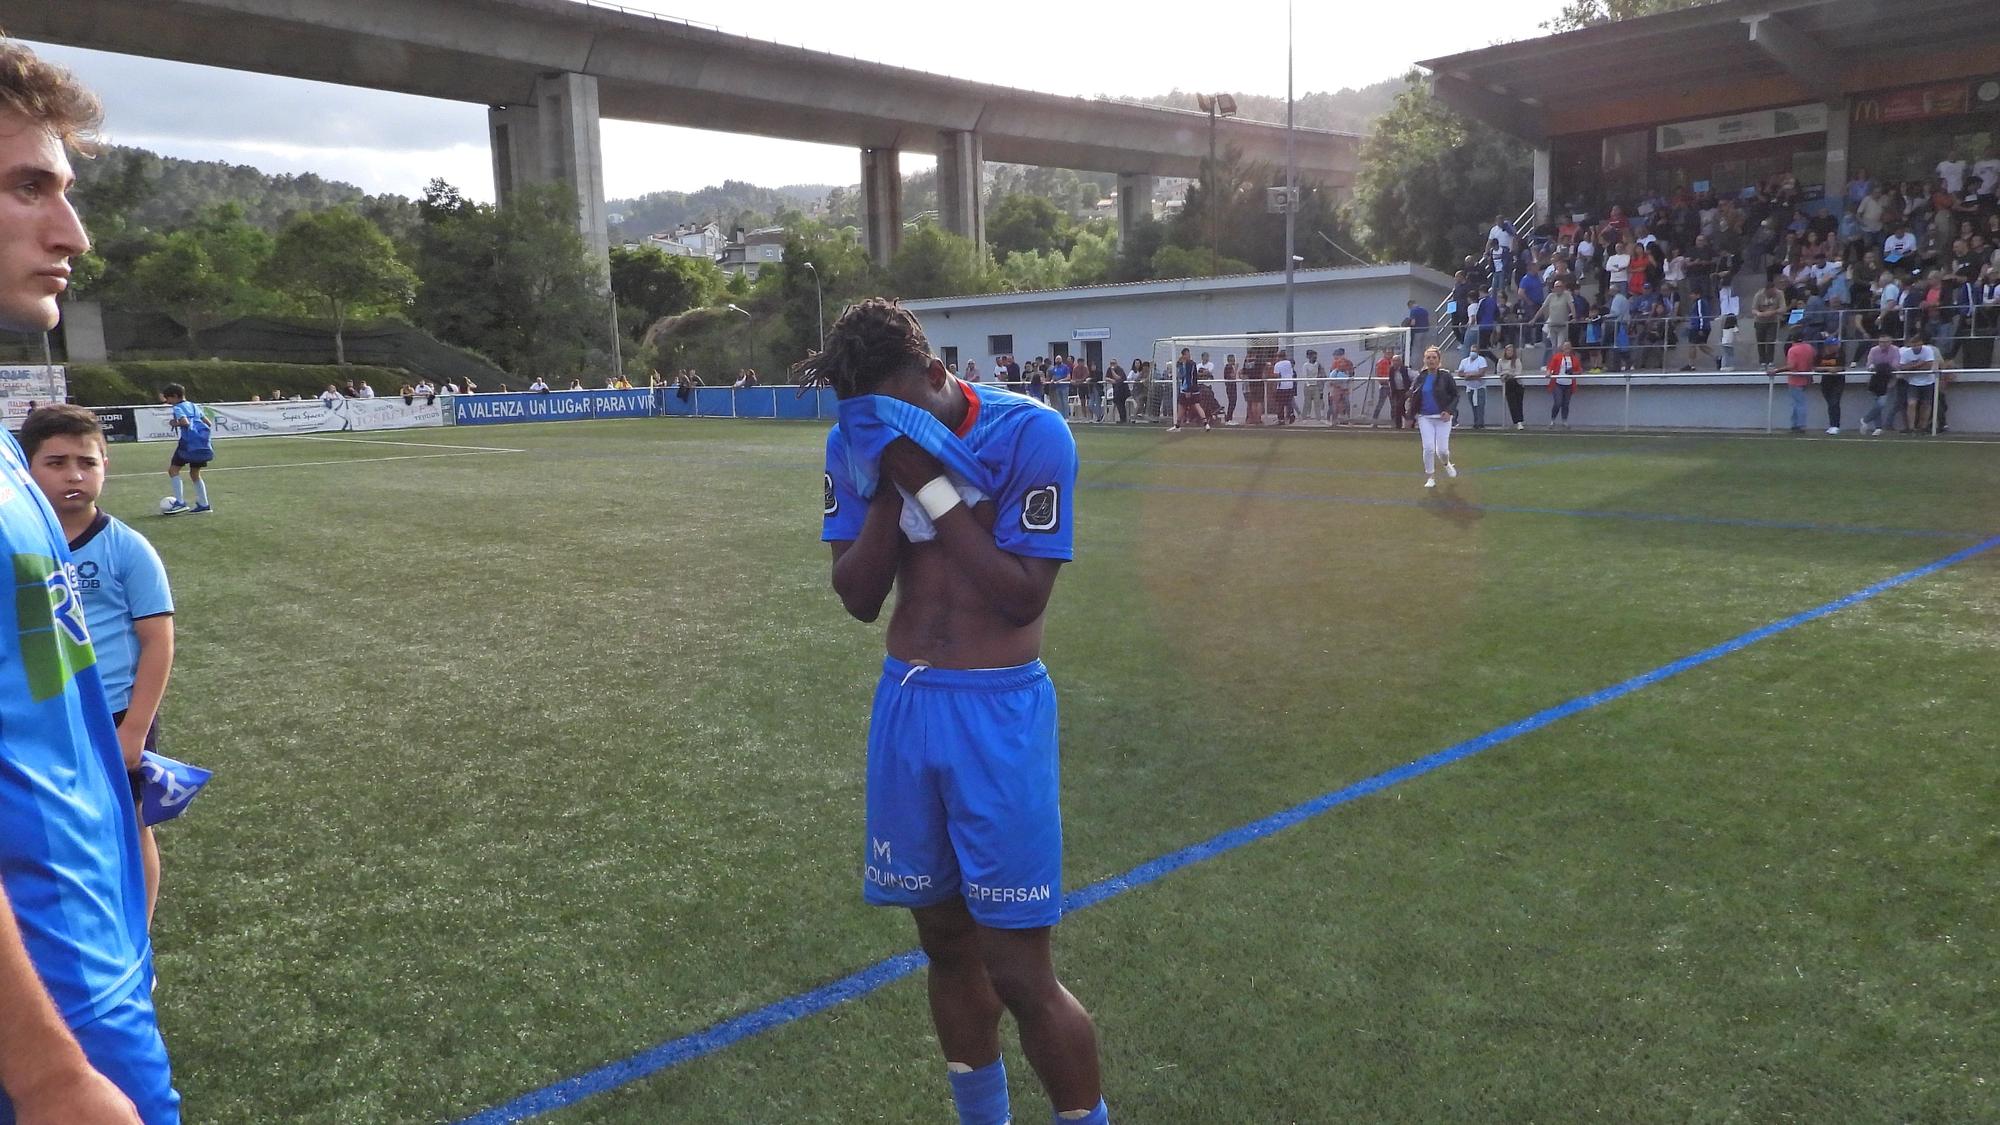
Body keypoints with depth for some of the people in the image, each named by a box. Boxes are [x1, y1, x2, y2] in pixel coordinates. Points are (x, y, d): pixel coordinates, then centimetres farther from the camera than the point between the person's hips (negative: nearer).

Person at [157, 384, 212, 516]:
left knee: (173, 469, 1)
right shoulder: (194, 406, 20)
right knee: (195, 473, 17)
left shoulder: (178, 408, -3)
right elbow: (208, 422, 19)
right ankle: (203, 504, 16)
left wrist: (176, 423, -2)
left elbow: (185, 422, -19)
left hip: (189, 442, -8)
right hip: (203, 443, 8)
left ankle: (180, 502, -6)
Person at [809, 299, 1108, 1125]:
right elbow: (857, 599, -2)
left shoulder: (1028, 432, -14)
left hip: (998, 713, -5)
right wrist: (889, 490, -16)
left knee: (1019, 972, -2)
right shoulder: (855, 445, -1)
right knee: (947, 945, 17)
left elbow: (1024, 597, -17)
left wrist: (931, 484, -21)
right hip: (904, 703, 5)